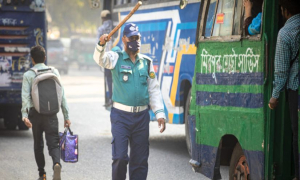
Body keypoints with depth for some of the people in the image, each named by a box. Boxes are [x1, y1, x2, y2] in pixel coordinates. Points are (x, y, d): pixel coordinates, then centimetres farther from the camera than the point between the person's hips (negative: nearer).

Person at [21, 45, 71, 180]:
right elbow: (61, 95, 3)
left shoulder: (28, 75, 0)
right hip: (51, 113, 0)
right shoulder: (54, 72, 5)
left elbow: (25, 97, -13)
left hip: (35, 113, 0)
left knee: (38, 145, 15)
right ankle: (57, 164, -33)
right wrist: (66, 116, 6)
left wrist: (24, 115, -21)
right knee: (53, 143, -3)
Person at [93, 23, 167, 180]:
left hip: (141, 116, 3)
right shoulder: (116, 59, 2)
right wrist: (101, 45, -41)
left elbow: (154, 90, 13)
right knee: (120, 157, -11)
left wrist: (160, 113, 4)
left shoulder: (146, 62, 11)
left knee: (140, 159, 6)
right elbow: (100, 59, -20)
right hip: (121, 115, -3)